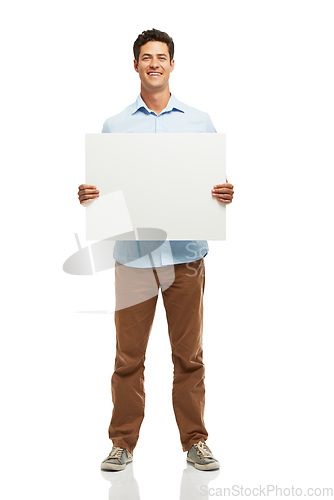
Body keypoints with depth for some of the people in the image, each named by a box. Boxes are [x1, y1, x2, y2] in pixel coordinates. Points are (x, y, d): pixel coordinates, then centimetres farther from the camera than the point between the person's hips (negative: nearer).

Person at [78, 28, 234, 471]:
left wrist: (225, 194, -12)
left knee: (189, 354, 5)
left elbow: (217, 181, 11)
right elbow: (101, 185, 13)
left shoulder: (199, 121, 12)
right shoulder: (115, 126, 12)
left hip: (186, 252, 0)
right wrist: (87, 194, -9)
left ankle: (196, 442, 17)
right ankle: (123, 443, 16)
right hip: (133, 252, 0)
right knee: (128, 356, 2)